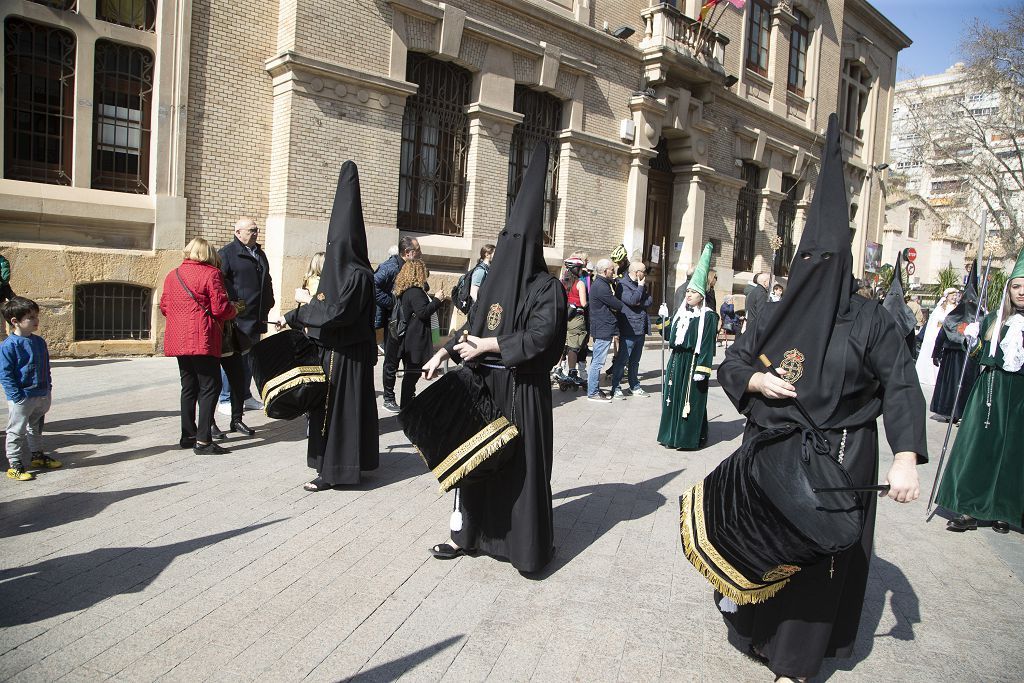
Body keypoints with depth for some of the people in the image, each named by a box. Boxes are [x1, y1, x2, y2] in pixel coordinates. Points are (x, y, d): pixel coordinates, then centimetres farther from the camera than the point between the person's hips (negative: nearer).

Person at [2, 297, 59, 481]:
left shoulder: (39, 342, 7)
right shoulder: (9, 345, -16)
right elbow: (5, 374, -16)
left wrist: (48, 389, 13)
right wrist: (17, 396, -20)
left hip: (42, 395, 7)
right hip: (22, 398, -7)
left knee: (36, 428, 22)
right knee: (17, 431, 3)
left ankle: (37, 455, 37)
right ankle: (14, 465, 11)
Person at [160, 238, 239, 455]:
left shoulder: (172, 275, 13)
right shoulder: (210, 274, -7)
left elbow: (164, 307, 16)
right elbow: (220, 308, -12)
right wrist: (234, 309, 7)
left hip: (178, 340, 7)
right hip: (202, 340, -7)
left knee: (189, 387, 17)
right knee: (210, 387, -4)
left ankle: (188, 435, 23)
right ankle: (203, 441, -8)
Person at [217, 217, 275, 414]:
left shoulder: (260, 253, 18)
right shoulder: (227, 253, -6)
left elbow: (267, 282, 25)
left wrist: (267, 308, 18)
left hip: (256, 318, 7)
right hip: (236, 317, -7)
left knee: (249, 359, 15)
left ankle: (245, 396, 26)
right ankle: (225, 400, 8)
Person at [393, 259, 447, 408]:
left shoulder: (405, 290, 13)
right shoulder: (415, 292, -17)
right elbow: (423, 312, -21)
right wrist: (437, 300, -13)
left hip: (408, 339, 10)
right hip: (416, 339, -10)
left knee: (411, 373, 16)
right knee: (413, 373, -3)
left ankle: (407, 404, 24)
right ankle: (406, 406, 3)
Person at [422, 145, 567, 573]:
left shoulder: (546, 286, -9)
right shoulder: (494, 280, 10)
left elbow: (541, 334, -21)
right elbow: (474, 324, 17)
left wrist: (488, 345, -20)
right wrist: (445, 352, 7)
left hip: (522, 389, -7)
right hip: (483, 382, 7)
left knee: (521, 463, -1)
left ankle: (528, 548, 13)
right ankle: (469, 533, 25)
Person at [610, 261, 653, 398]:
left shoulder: (641, 284, 17)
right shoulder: (622, 284, -10)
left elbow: (650, 301, 9)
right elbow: (632, 300, -22)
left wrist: (640, 302, -10)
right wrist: (640, 287, -9)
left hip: (640, 329, 8)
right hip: (629, 329, -8)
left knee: (635, 361, 15)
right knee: (622, 360, -4)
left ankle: (635, 386, 23)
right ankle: (615, 388, 2)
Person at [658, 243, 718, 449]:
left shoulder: (708, 316, -9)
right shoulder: (680, 311, 12)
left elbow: (707, 345, -13)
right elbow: (671, 335, 14)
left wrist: (702, 369, -18)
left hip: (693, 362, -7)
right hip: (677, 360, 7)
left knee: (692, 401, 0)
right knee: (673, 397, 11)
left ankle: (690, 437, 10)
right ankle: (672, 434, 22)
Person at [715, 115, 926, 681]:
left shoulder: (869, 321, -4)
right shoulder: (775, 316, 5)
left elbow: (901, 387, -10)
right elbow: (731, 364, 10)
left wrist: (906, 459, -21)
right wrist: (757, 381, -13)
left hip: (838, 458, -3)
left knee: (819, 553, 4)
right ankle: (755, 623, 34)